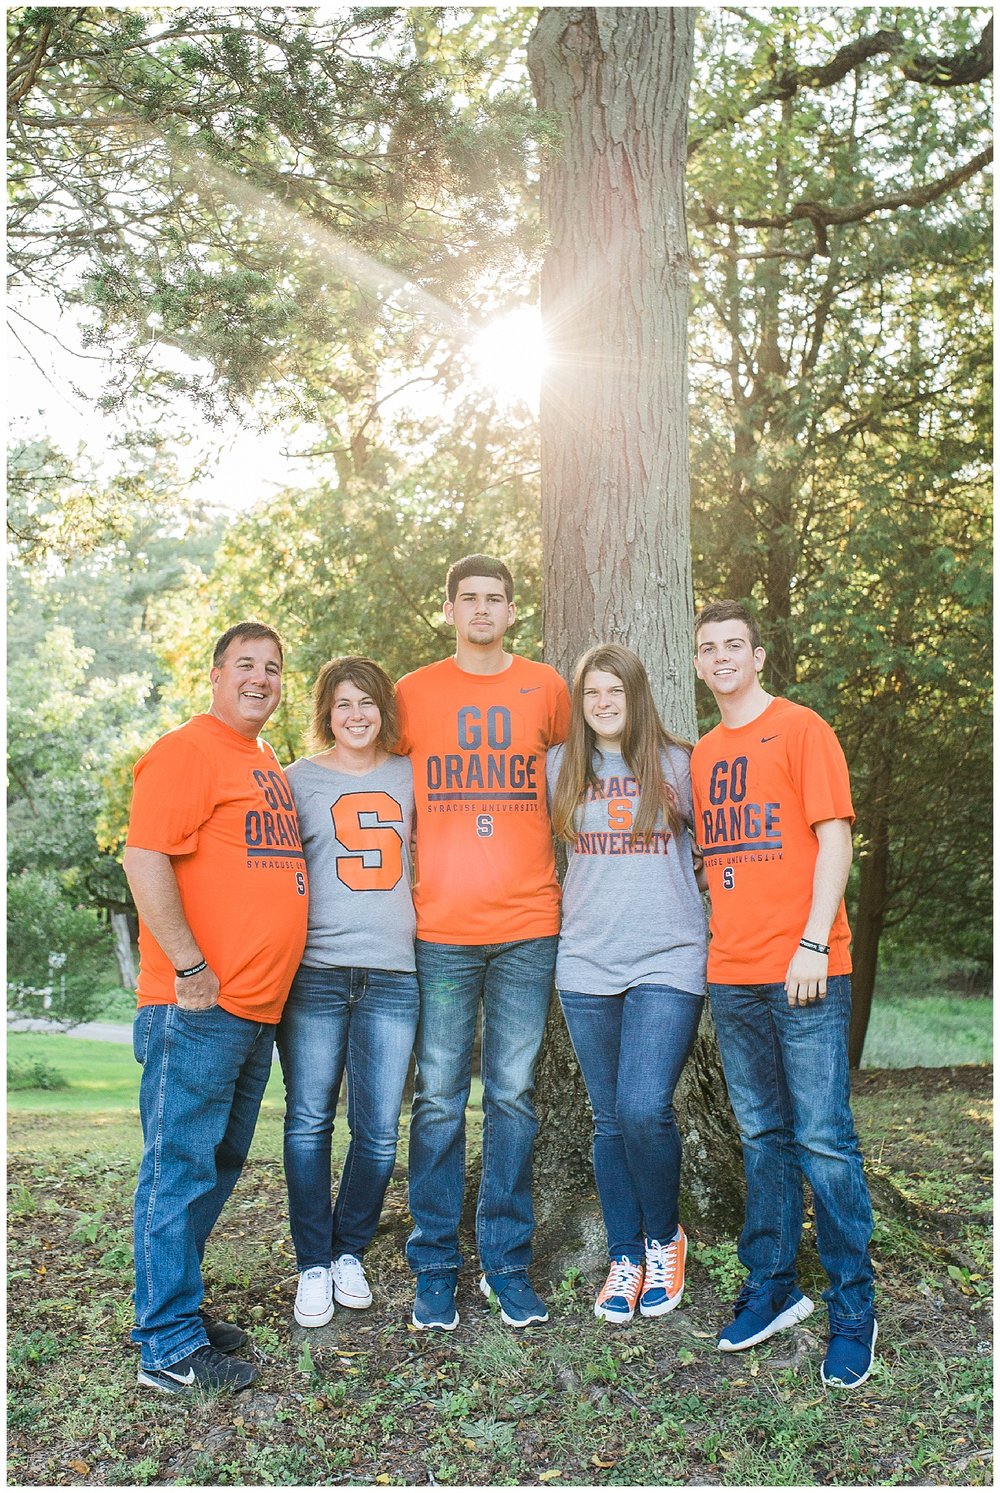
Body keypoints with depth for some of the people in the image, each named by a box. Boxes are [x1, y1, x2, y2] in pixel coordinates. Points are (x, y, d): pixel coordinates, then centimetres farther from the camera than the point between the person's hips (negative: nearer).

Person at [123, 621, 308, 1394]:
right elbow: (144, 859, -18)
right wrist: (190, 967, -19)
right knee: (182, 1169, -2)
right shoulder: (188, 750, -9)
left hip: (256, 1009, 9)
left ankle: (177, 1308, 30)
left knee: (219, 1168, 17)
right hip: (199, 1009, -9)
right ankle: (170, 1347, 8)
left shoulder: (268, 765, 18)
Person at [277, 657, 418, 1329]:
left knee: (379, 1130, 4)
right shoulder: (297, 780, 7)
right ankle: (313, 1265, 18)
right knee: (309, 1121, 3)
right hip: (315, 971, -1)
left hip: (394, 974, 2)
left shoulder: (410, 776, 13)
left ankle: (351, 1253, 24)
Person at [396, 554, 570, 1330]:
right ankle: (435, 1267, 16)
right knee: (439, 1099, 4)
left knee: (514, 1096, 8)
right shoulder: (414, 694, 5)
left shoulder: (546, 688, 8)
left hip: (528, 925, 1)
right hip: (441, 927, -1)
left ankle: (509, 1263, 19)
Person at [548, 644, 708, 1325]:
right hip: (587, 964, 3)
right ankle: (626, 1256, 24)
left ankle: (665, 1238, 14)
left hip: (669, 962, -2)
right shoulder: (560, 767, 7)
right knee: (610, 1118, 9)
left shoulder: (679, 764, 2)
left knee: (644, 1109, -13)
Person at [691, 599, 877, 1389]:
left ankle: (853, 1310, 10)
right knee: (763, 1136, 13)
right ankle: (772, 1288, 25)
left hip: (803, 969, -5)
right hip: (732, 973, 5)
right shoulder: (703, 755, 15)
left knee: (823, 1139, -3)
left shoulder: (801, 729, -2)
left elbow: (835, 838, -7)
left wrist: (813, 943, -14)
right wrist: (718, 939, 10)